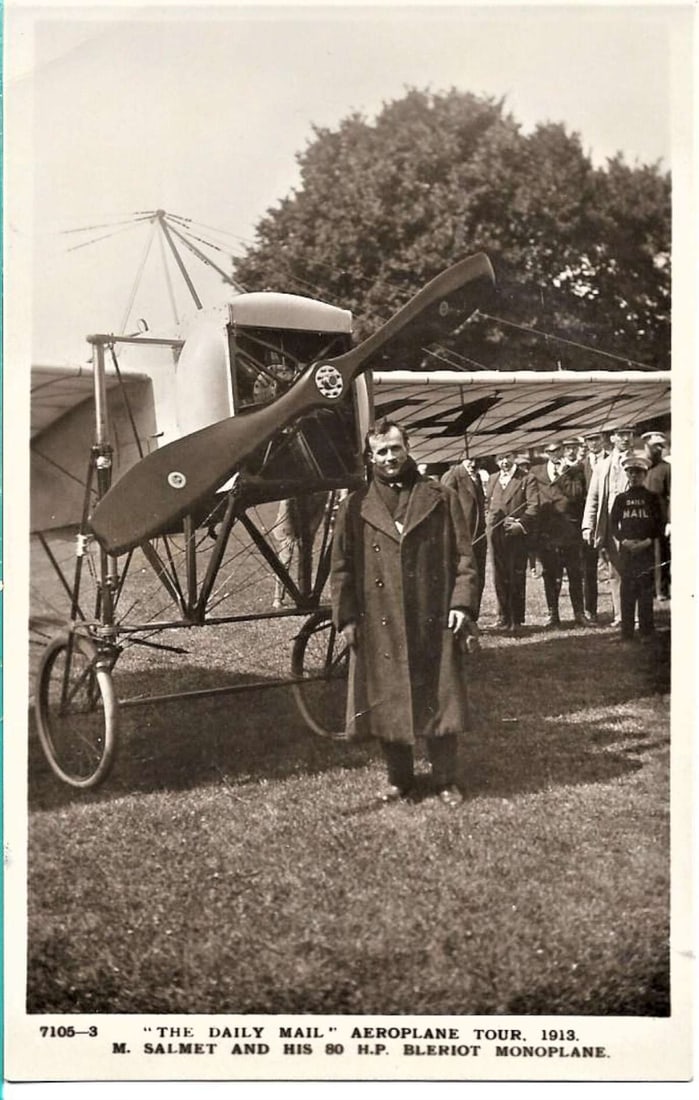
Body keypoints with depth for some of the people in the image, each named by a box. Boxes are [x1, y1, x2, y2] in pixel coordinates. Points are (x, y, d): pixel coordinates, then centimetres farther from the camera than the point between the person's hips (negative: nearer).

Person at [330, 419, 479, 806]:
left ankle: (445, 781, 16)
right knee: (387, 703, 7)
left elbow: (463, 557, 5)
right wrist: (346, 618, 0)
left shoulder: (440, 499, 6)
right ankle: (398, 778, 22)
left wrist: (461, 603, -5)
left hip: (434, 623, -1)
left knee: (439, 699, 3)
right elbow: (341, 568, 7)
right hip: (379, 626, 1)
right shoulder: (354, 508, 6)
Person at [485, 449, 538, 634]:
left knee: (517, 577, -1)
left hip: (517, 534, -4)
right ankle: (503, 616, 15)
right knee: (499, 576, 6)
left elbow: (533, 506, -7)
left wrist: (521, 524, -17)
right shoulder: (492, 479, 16)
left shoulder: (526, 479, 0)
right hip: (495, 534, 4)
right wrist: (488, 518, 5)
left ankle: (516, 619, 5)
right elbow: (487, 502, 23)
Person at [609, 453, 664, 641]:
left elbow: (659, 525, 3)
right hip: (626, 549, 1)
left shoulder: (652, 497, 5)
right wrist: (624, 540, -9)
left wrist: (648, 541, -11)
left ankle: (646, 631, 5)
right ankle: (627, 632, 3)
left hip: (646, 549, -1)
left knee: (646, 589, 0)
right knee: (627, 589, 0)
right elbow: (613, 524, 6)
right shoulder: (621, 499, 8)